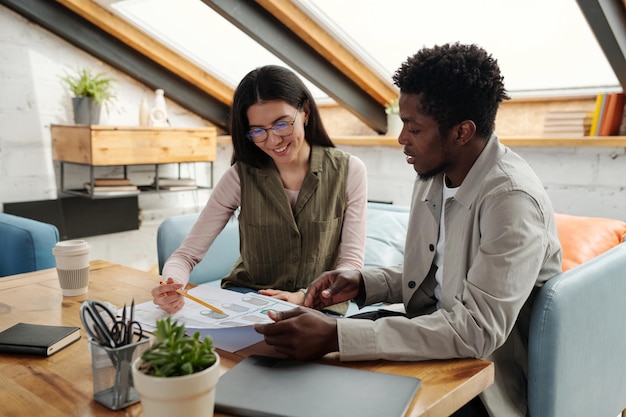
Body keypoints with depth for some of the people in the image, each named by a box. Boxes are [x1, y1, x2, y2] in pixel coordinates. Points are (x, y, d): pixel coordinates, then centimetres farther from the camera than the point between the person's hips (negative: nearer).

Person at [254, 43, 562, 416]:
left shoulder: (512, 199, -24)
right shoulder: (433, 176, 1)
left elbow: (478, 329, -30)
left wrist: (336, 335, -35)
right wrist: (362, 283, -7)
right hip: (437, 346, 7)